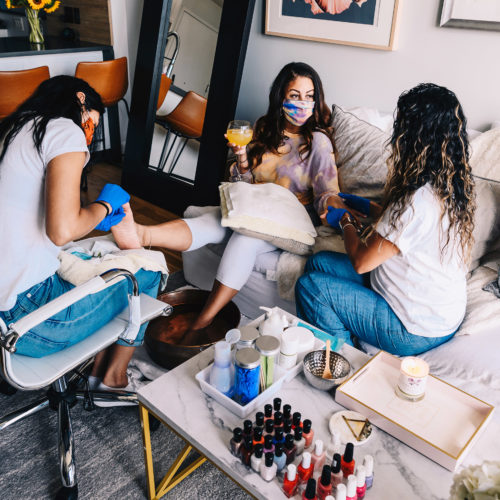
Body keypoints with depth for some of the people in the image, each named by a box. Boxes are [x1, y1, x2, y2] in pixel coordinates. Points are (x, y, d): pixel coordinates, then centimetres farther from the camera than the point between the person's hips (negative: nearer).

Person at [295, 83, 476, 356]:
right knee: (319, 262, 9)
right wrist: (366, 205, 17)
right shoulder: (452, 186, -3)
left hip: (416, 332, -9)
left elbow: (361, 261, -21)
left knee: (309, 286, -8)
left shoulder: (418, 202, -32)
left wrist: (344, 220, -3)